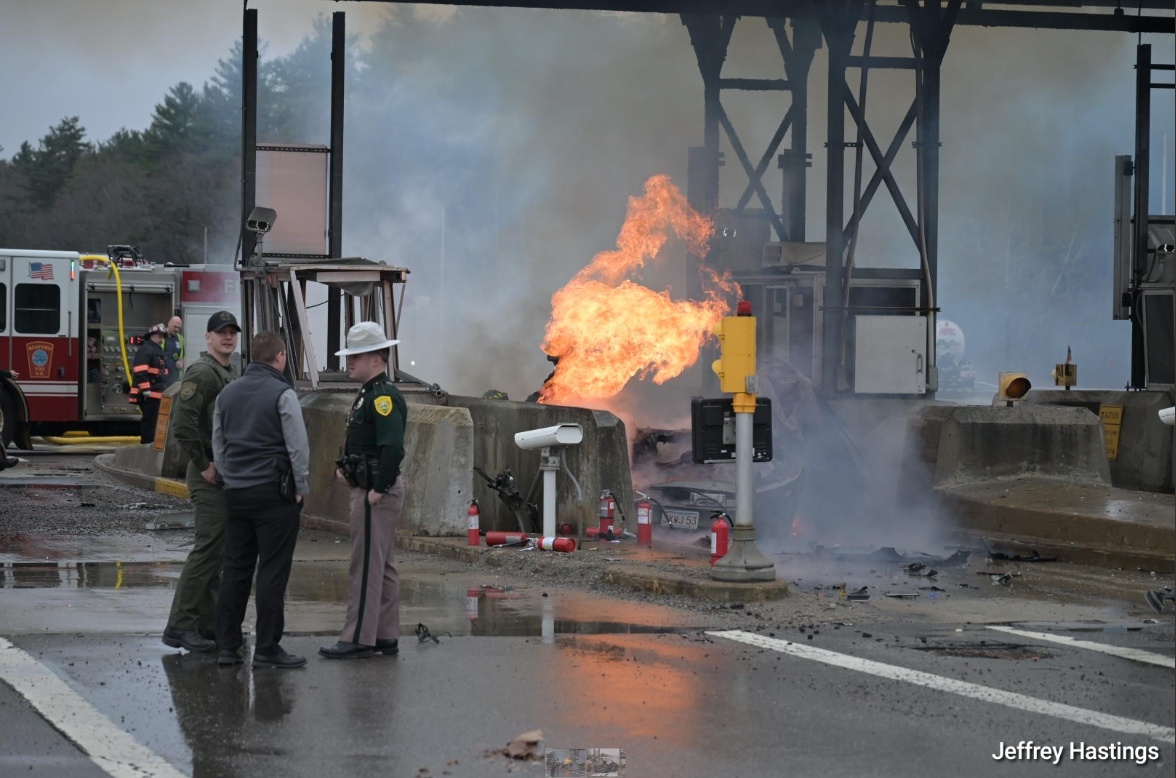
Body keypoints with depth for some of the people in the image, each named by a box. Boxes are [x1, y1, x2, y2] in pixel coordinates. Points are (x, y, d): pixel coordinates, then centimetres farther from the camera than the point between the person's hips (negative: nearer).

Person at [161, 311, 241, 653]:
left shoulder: (231, 373, 17)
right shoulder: (203, 373, -14)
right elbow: (182, 422, -25)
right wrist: (204, 465, -20)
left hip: (227, 475, 10)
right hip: (210, 475, -10)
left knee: (217, 551, 12)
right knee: (208, 549, -12)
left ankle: (209, 624, 18)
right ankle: (180, 627, -10)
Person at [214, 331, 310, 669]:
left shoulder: (227, 394, 12)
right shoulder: (282, 394, -9)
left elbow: (218, 446, 18)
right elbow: (298, 446, -10)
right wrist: (301, 488, 0)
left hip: (236, 493, 6)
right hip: (274, 492, -6)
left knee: (235, 569, 10)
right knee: (273, 571, -4)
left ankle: (227, 645, 9)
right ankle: (267, 649, -5)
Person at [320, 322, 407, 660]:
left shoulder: (384, 397, -17)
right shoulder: (369, 394, 16)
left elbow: (393, 448, -27)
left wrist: (377, 490, -24)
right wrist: (343, 466, 13)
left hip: (376, 495, -11)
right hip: (367, 489, 11)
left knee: (366, 566, -8)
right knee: (383, 566, 13)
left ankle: (358, 639, -6)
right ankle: (386, 636, 17)